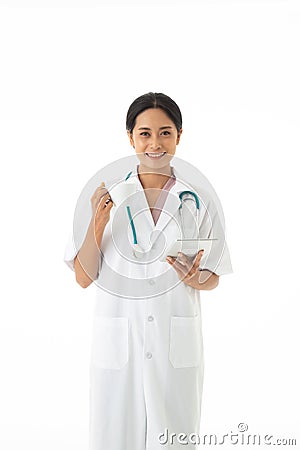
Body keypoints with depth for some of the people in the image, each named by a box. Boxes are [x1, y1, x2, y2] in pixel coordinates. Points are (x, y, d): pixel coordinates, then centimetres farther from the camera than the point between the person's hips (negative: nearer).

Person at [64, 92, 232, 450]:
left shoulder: (199, 201, 1)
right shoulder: (107, 197, 0)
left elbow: (213, 278, 8)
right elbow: (84, 278, -1)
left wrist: (194, 279, -14)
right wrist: (97, 224, -15)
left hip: (177, 344, 1)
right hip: (117, 342, 0)